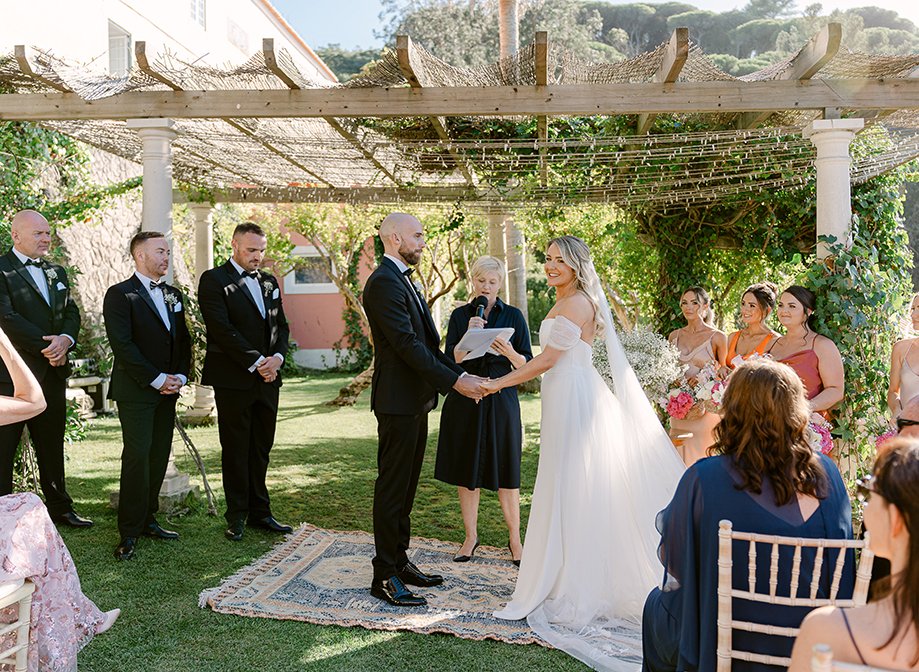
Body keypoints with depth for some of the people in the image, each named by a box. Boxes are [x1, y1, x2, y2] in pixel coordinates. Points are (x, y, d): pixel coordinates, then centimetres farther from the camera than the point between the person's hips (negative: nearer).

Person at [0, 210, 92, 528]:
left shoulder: (56, 272, 16)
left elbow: (71, 313, 12)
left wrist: (65, 340, -9)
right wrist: (48, 348, -15)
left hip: (53, 372, 7)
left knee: (52, 445, 15)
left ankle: (60, 508, 25)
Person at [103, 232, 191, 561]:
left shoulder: (174, 295, 16)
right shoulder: (120, 295, -6)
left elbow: (183, 340, 17)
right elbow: (122, 345, -13)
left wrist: (180, 376, 2)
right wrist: (156, 380, -13)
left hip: (168, 390, 7)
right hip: (136, 391, -6)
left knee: (160, 456, 7)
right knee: (138, 456, -8)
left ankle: (146, 519, 18)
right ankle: (129, 533, 1)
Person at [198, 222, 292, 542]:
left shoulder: (269, 282, 16)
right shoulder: (214, 280, -4)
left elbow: (281, 325, 14)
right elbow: (222, 329, -14)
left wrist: (277, 357, -5)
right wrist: (255, 362, -16)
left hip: (267, 377, 6)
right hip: (234, 380, -5)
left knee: (261, 448, 11)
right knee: (236, 450, 3)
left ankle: (259, 512, 20)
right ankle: (236, 517, 14)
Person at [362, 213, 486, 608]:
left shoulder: (404, 280, 18)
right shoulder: (384, 283, -15)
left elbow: (426, 343, 16)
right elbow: (407, 345, -22)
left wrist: (460, 373, 5)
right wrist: (455, 380, -21)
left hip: (415, 401, 10)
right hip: (398, 401, -10)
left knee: (405, 487, 16)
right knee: (392, 489, -2)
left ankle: (399, 562, 27)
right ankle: (385, 578, 7)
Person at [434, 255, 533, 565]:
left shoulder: (513, 316, 3)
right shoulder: (460, 316, 5)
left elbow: (527, 364, 0)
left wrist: (510, 353, -20)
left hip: (501, 400, -1)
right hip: (465, 400, 1)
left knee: (505, 471, 2)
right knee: (467, 470, 7)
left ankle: (514, 539, 18)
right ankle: (470, 536, 23)